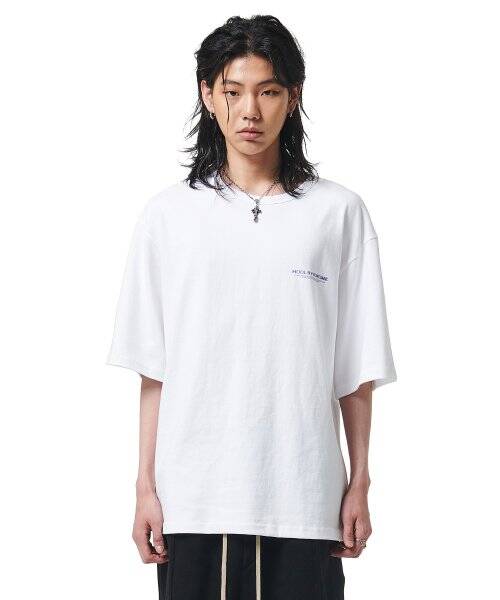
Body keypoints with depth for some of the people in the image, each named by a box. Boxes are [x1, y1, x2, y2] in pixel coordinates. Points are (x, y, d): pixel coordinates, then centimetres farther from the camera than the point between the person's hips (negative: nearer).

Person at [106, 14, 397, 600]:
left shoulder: (339, 212, 2)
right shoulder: (167, 215, 4)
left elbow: (357, 370, 4)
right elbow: (154, 369, 4)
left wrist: (359, 485, 3)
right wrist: (146, 486, 1)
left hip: (304, 500, 0)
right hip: (194, 497, 1)